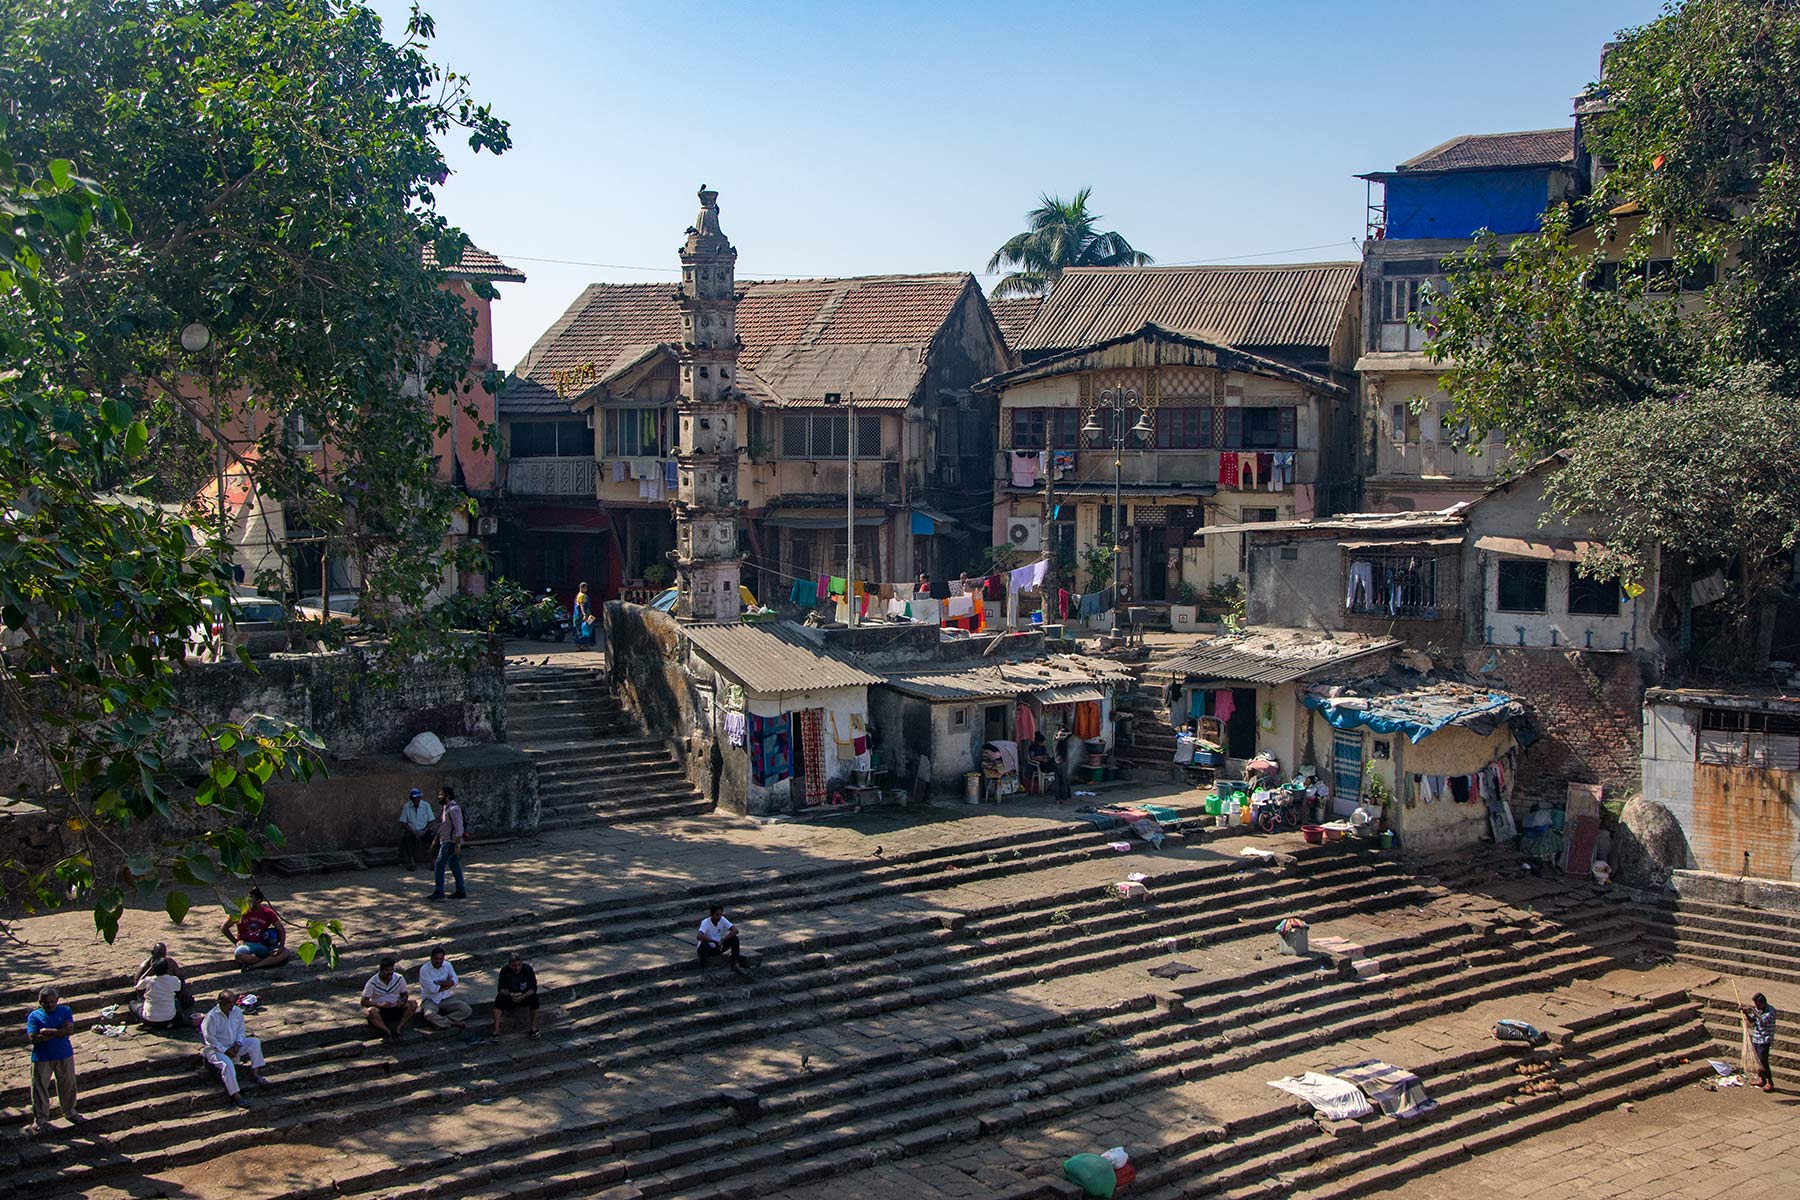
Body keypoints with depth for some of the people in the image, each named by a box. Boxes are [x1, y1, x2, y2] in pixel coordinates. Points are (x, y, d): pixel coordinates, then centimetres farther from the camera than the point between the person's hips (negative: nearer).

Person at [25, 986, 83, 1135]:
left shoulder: (65, 1011, 0)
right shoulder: (34, 1016, -3)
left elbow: (69, 1030, -14)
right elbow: (33, 1038, -16)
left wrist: (46, 1031, -17)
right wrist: (58, 1033, -17)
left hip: (64, 1056, 1)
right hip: (41, 1057, -1)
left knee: (68, 1086, 12)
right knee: (39, 1089, 2)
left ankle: (70, 1112, 32)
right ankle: (40, 1119, 15)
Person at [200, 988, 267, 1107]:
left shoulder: (237, 1011, -1)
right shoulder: (211, 1017, -19)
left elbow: (241, 1030, 9)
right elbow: (209, 1038, -18)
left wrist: (238, 1044, -11)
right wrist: (225, 1051, -20)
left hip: (234, 1046, 6)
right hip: (216, 1049, -6)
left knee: (255, 1042, -14)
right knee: (227, 1064, -34)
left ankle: (255, 1073, -8)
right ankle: (235, 1096, -30)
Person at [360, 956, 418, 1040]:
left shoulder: (399, 978, -2)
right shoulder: (373, 982, -10)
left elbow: (405, 994, 9)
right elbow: (363, 1002, -10)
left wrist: (402, 1000, -17)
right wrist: (379, 1004, -27)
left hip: (396, 1008, 3)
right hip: (381, 1011, -3)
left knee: (413, 1004, -23)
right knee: (371, 1011, -36)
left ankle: (399, 1028, -29)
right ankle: (388, 1032, -39)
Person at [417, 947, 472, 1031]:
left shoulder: (447, 965, 3)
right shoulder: (424, 969, -12)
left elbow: (455, 981, -8)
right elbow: (432, 989, -19)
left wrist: (438, 982, -17)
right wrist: (448, 984, -7)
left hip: (446, 998, 5)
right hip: (430, 999, -5)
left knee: (467, 1010, -16)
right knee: (429, 1015, -39)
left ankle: (440, 1022, -25)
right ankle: (453, 1023, -23)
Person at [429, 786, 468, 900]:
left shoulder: (453, 809, -17)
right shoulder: (445, 807, 14)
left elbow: (459, 828, -21)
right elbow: (441, 826, 23)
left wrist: (458, 845, -24)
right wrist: (436, 839, 22)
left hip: (450, 842, -10)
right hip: (445, 841, 10)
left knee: (439, 865, -10)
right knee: (454, 866, 10)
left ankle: (439, 892, -7)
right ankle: (460, 892, 12)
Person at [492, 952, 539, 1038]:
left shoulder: (528, 969, -17)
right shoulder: (504, 971, -15)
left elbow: (533, 988, -17)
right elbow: (501, 989, -15)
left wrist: (522, 997, -35)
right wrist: (510, 994, -37)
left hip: (525, 996, -1)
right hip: (509, 998, 1)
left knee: (534, 998, -32)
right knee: (499, 998, -30)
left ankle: (534, 1028, -20)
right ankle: (496, 1030, -32)